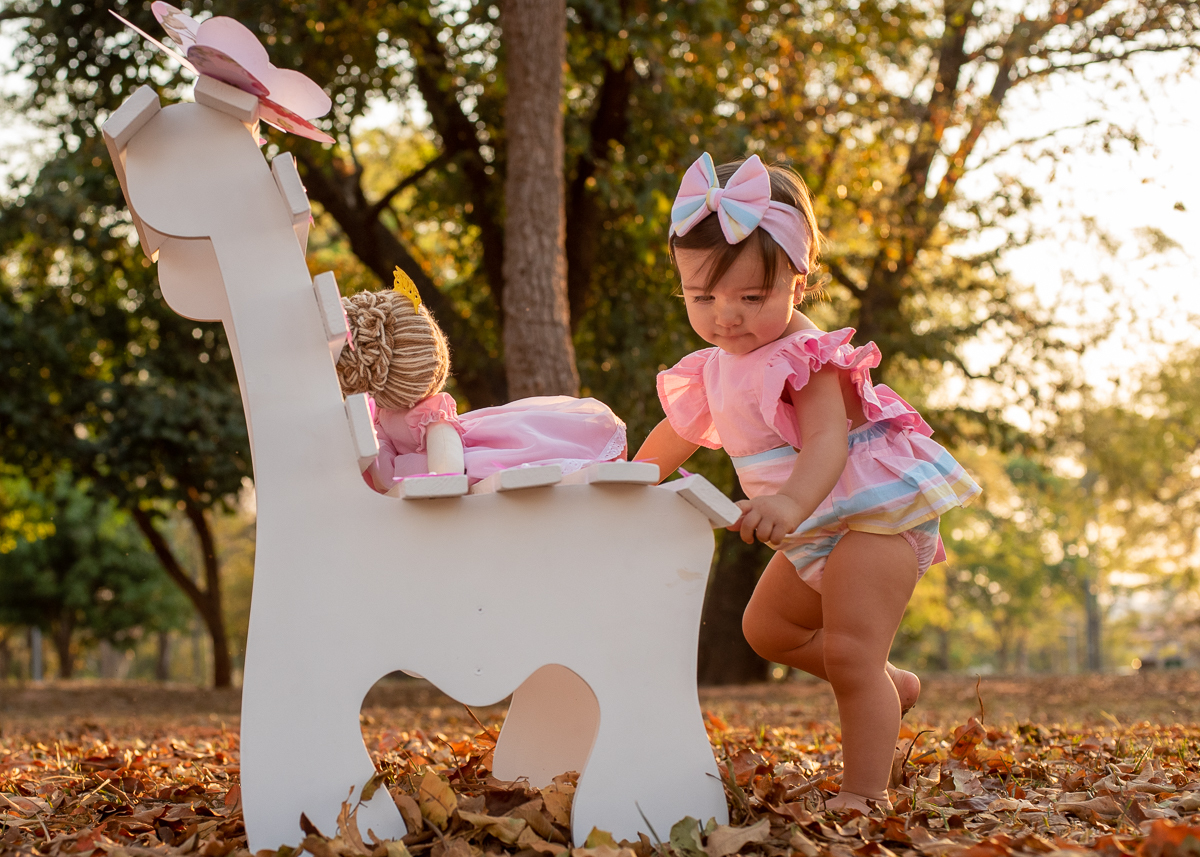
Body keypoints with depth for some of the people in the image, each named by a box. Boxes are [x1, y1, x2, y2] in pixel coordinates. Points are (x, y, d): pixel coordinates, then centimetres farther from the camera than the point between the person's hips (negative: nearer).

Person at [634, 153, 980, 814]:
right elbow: (675, 436, 23)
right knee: (767, 626, 22)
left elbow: (826, 441, -38)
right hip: (817, 534, 10)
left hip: (874, 515, -10)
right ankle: (887, 686, 33)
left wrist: (793, 502, -57)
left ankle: (865, 793, -15)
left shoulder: (809, 357, -23)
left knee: (849, 650, -19)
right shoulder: (717, 369, 4)